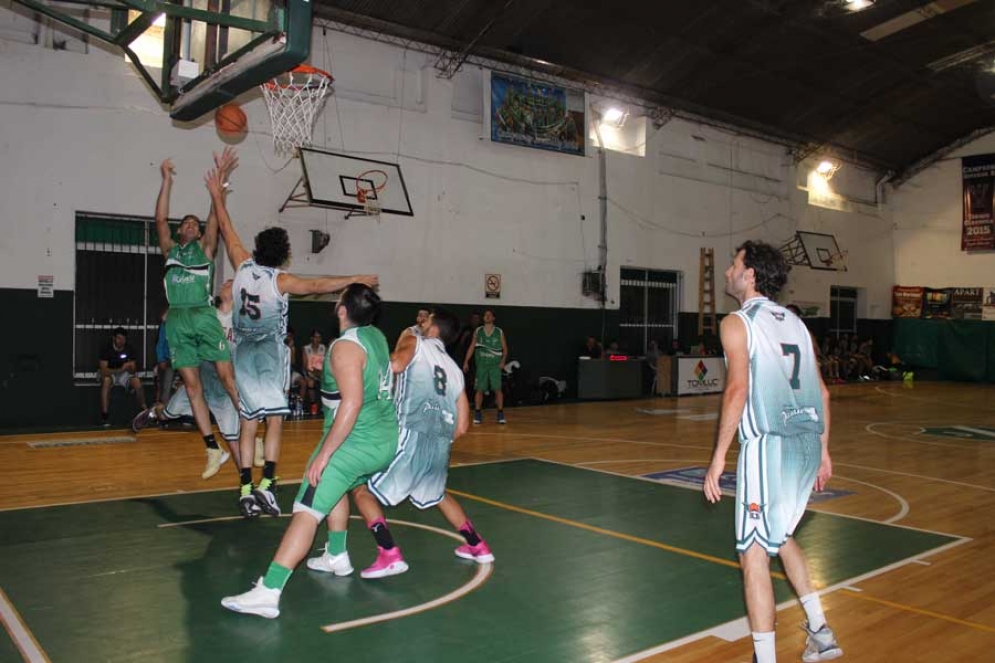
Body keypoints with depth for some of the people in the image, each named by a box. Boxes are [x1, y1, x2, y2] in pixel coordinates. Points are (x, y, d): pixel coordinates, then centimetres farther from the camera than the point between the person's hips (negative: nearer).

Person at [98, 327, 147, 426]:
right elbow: (103, 370, -25)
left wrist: (129, 367, -32)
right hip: (110, 374, -2)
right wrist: (120, 369, -39)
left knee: (137, 381, -29)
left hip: (124, 374, 2)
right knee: (106, 380, -37)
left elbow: (133, 370, -7)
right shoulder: (106, 348, -17)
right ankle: (105, 416, -38)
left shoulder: (129, 348, -9)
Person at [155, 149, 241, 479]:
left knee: (228, 377, -7)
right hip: (177, 321, 3)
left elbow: (215, 216, 3)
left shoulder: (205, 247, 13)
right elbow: (160, 219, 10)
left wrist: (220, 177, -5)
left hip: (204, 317, -3)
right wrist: (167, 181, 8)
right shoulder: (170, 249, 20)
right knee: (192, 386, 2)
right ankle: (213, 448, 6)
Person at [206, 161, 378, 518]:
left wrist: (217, 195, 20)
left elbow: (226, 229, 10)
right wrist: (356, 279, -13)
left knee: (248, 423, 6)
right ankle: (266, 485, -12)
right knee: (274, 421, -2)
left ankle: (246, 489, 4)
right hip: (271, 351, -4)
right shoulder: (280, 280, -11)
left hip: (244, 352, 4)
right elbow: (318, 285, -18)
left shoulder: (243, 267, 0)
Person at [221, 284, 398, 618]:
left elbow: (352, 403, -26)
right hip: (387, 441, 9)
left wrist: (324, 453, -24)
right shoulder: (377, 336, 9)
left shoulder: (345, 346, -16)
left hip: (355, 442, -9)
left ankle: (268, 592, -19)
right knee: (337, 488, 32)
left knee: (307, 511, -12)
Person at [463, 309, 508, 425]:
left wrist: (503, 360, -10)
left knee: (498, 389, -4)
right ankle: (477, 414, 10)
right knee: (479, 389, 2)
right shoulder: (478, 331, 6)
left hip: (495, 365, -1)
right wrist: (466, 362, 2)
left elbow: (505, 348, 6)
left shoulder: (499, 332, 3)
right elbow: (472, 347, 8)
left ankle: (500, 414, 3)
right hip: (481, 364, 1)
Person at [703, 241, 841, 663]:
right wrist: (822, 450, 22)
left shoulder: (737, 323, -4)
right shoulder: (795, 322, 16)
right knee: (779, 534, 27)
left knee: (754, 553, 1)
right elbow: (822, 393, 15)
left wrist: (719, 457, -14)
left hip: (767, 446, -8)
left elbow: (737, 389, -16)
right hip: (808, 443, 8)